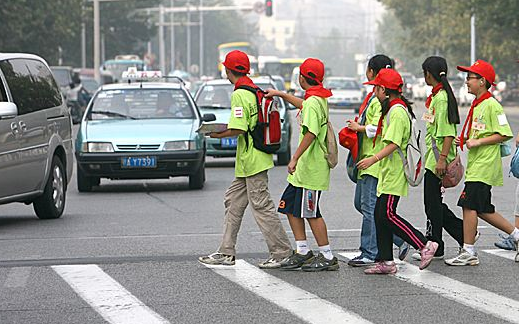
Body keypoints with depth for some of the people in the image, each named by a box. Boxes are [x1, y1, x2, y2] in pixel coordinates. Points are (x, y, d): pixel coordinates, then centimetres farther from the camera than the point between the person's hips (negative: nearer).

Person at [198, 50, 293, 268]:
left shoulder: (239, 95, -16)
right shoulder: (256, 91, 13)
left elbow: (239, 129, -23)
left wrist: (219, 135, -7)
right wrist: (228, 127, 16)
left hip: (251, 159, -10)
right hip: (249, 162, 10)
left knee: (261, 206, -5)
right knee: (233, 202, 14)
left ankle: (282, 252, -1)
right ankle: (226, 252, 17)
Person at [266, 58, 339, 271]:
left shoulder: (313, 103, -18)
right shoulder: (317, 99, 13)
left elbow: (310, 134, -28)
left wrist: (295, 158, -28)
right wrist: (281, 95, 37)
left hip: (311, 169, -10)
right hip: (302, 169, 10)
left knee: (310, 212, -4)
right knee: (291, 207, 13)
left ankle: (327, 257, 2)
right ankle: (303, 252, 17)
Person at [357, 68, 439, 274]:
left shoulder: (397, 111, -16)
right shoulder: (392, 109, 16)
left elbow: (394, 143, -24)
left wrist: (374, 159, -29)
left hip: (395, 173, -11)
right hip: (388, 172, 11)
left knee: (387, 214, -13)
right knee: (380, 214, 8)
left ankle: (425, 246, -9)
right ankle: (385, 262, 10)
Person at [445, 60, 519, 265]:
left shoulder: (491, 105, -13)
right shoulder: (476, 104, 16)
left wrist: (477, 142, -18)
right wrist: (465, 140, 9)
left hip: (484, 165, -10)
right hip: (476, 164, 10)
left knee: (469, 205, -10)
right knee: (483, 209, 12)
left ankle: (468, 252, -4)